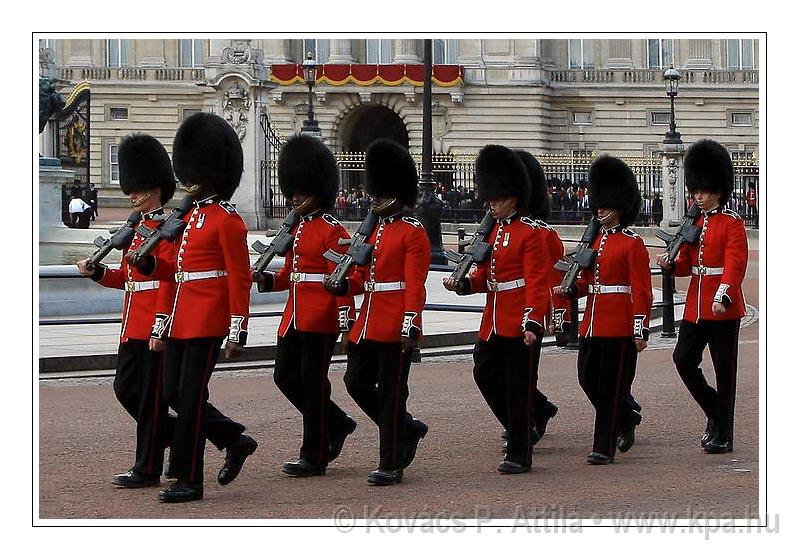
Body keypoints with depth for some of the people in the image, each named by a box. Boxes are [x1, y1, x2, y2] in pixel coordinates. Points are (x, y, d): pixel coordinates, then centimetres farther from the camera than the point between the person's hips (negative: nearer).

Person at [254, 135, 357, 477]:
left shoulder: (332, 231, -10)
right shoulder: (295, 228, 15)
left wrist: (345, 321, -19)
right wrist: (269, 280, 1)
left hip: (320, 318, -9)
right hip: (294, 316, 9)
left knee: (313, 383, -4)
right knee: (285, 376, 10)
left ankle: (314, 457, 3)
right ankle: (337, 424, 26)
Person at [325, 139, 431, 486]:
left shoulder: (413, 233, -8)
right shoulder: (375, 230, 16)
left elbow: (415, 285, -15)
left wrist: (411, 325, -23)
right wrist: (344, 285, -3)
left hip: (395, 326, -8)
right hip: (368, 324, 8)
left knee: (390, 392, -4)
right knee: (357, 382, 7)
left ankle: (390, 466, 3)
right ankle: (408, 430, 26)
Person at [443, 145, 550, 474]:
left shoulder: (530, 234, -11)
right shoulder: (493, 231, 14)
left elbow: (537, 283, -17)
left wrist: (532, 322, -25)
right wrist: (462, 284, -3)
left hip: (521, 322, -8)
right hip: (494, 320, 8)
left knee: (519, 385, -3)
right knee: (485, 375, 10)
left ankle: (520, 454, 3)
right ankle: (521, 431, 28)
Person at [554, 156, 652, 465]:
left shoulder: (632, 244, -7)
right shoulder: (595, 240, 14)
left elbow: (642, 291, -10)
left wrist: (641, 331, -15)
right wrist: (569, 290, -3)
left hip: (619, 326, -7)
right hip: (592, 322, 7)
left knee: (611, 385, -3)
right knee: (588, 379, 9)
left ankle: (604, 447, 2)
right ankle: (626, 416, 31)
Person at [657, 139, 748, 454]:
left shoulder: (732, 224, -7)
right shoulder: (693, 223, 13)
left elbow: (735, 265, -16)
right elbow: (688, 263, 15)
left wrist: (723, 297, -29)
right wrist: (670, 265, -7)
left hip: (723, 308, -6)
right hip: (695, 306, 6)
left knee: (724, 369, 0)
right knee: (683, 359, 0)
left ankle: (723, 436, 6)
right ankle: (715, 411, 21)